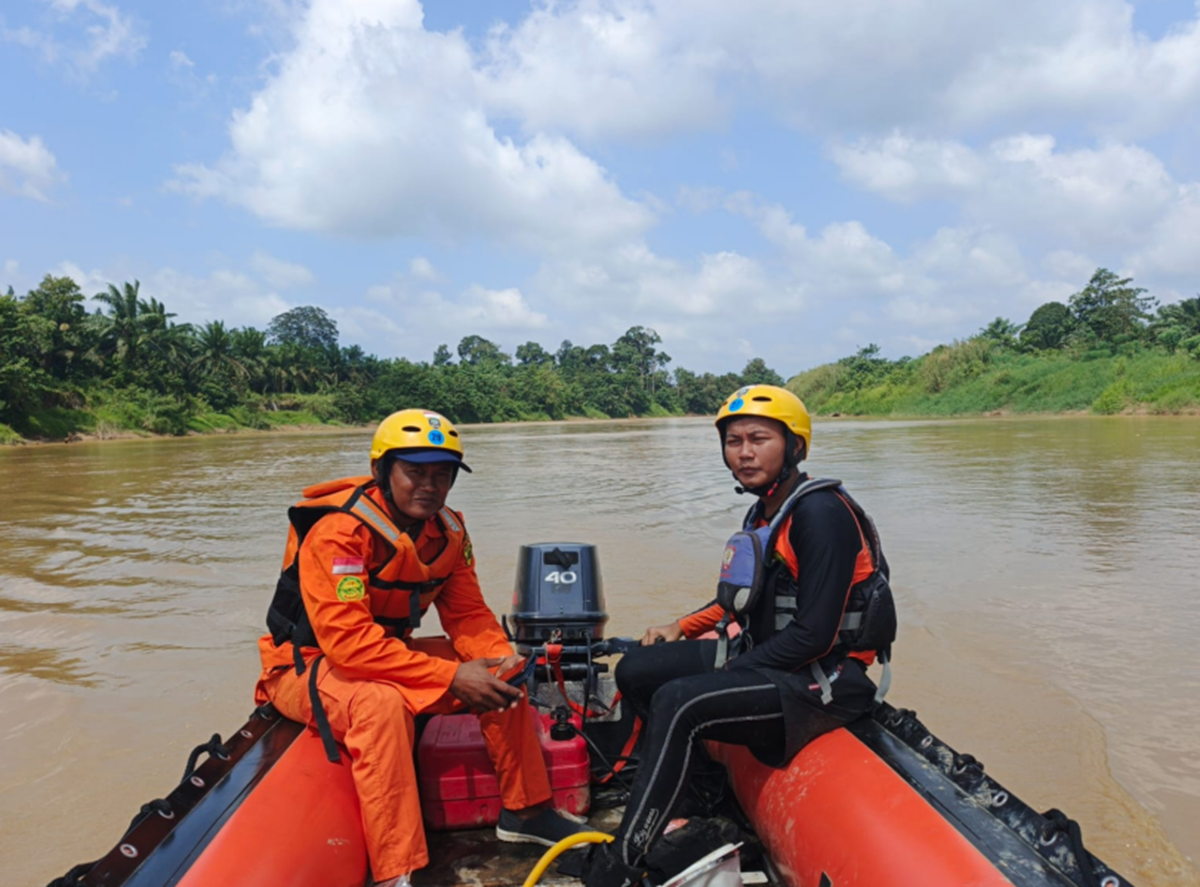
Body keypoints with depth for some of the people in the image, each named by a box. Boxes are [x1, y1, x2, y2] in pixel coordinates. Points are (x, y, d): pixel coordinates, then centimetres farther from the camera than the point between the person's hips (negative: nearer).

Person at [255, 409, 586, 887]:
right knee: (382, 703, -38)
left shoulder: (447, 531, -4)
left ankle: (525, 810, 12)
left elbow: (468, 614, -1)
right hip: (308, 664, -7)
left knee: (503, 677, -4)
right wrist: (451, 676, -35)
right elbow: (347, 639, -34)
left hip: (392, 652, 7)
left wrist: (500, 657, -23)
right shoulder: (339, 530, -27)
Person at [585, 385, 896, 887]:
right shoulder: (766, 510, 10)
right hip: (763, 658, 10)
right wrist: (681, 628, 9)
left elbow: (814, 635, -23)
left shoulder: (821, 513, -18)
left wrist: (732, 671, -16)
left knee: (677, 703, -29)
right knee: (635, 671, 4)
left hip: (824, 680, -10)